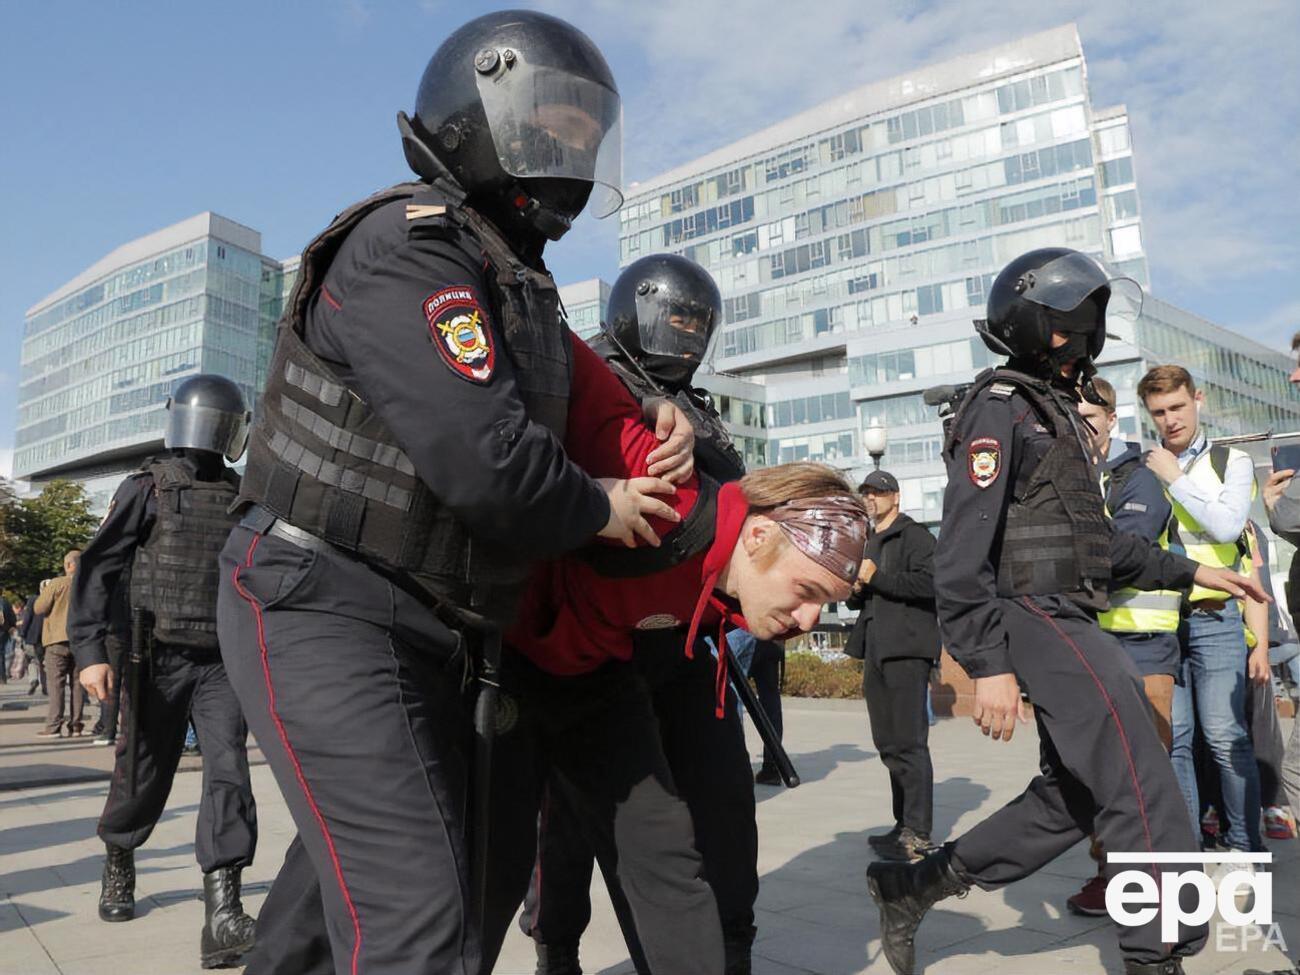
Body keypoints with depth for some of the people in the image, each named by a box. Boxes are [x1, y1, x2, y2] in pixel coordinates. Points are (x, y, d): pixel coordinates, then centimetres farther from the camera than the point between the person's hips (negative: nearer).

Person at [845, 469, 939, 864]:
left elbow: (927, 582, -17)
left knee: (909, 743, -9)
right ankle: (904, 824, 20)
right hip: (876, 652, 8)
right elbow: (857, 599, 27)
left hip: (907, 649, -8)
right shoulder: (867, 544, 23)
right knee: (889, 745, 11)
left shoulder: (915, 536, -2)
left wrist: (875, 578, -14)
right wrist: (856, 589, 4)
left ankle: (918, 833, -4)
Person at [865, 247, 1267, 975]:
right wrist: (987, 666, -23)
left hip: (1070, 627, 10)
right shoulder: (1000, 408, -10)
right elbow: (965, 552, -18)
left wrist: (1190, 572, 21)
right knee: (1146, 799, -5)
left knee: (1071, 799, 14)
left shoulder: (1055, 412, 21)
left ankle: (914, 886, 20)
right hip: (1040, 623, -10)